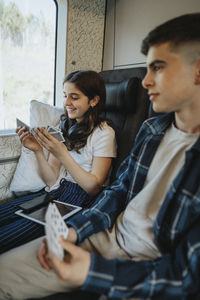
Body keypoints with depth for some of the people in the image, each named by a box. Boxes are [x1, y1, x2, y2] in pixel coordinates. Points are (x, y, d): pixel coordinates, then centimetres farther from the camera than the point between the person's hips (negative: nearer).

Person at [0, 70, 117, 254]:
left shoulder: (104, 133, -7)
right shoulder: (64, 127, 11)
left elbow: (94, 187, -13)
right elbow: (52, 180, 7)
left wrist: (62, 154, -20)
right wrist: (37, 150, -10)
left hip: (81, 201, -6)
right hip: (56, 193, 6)